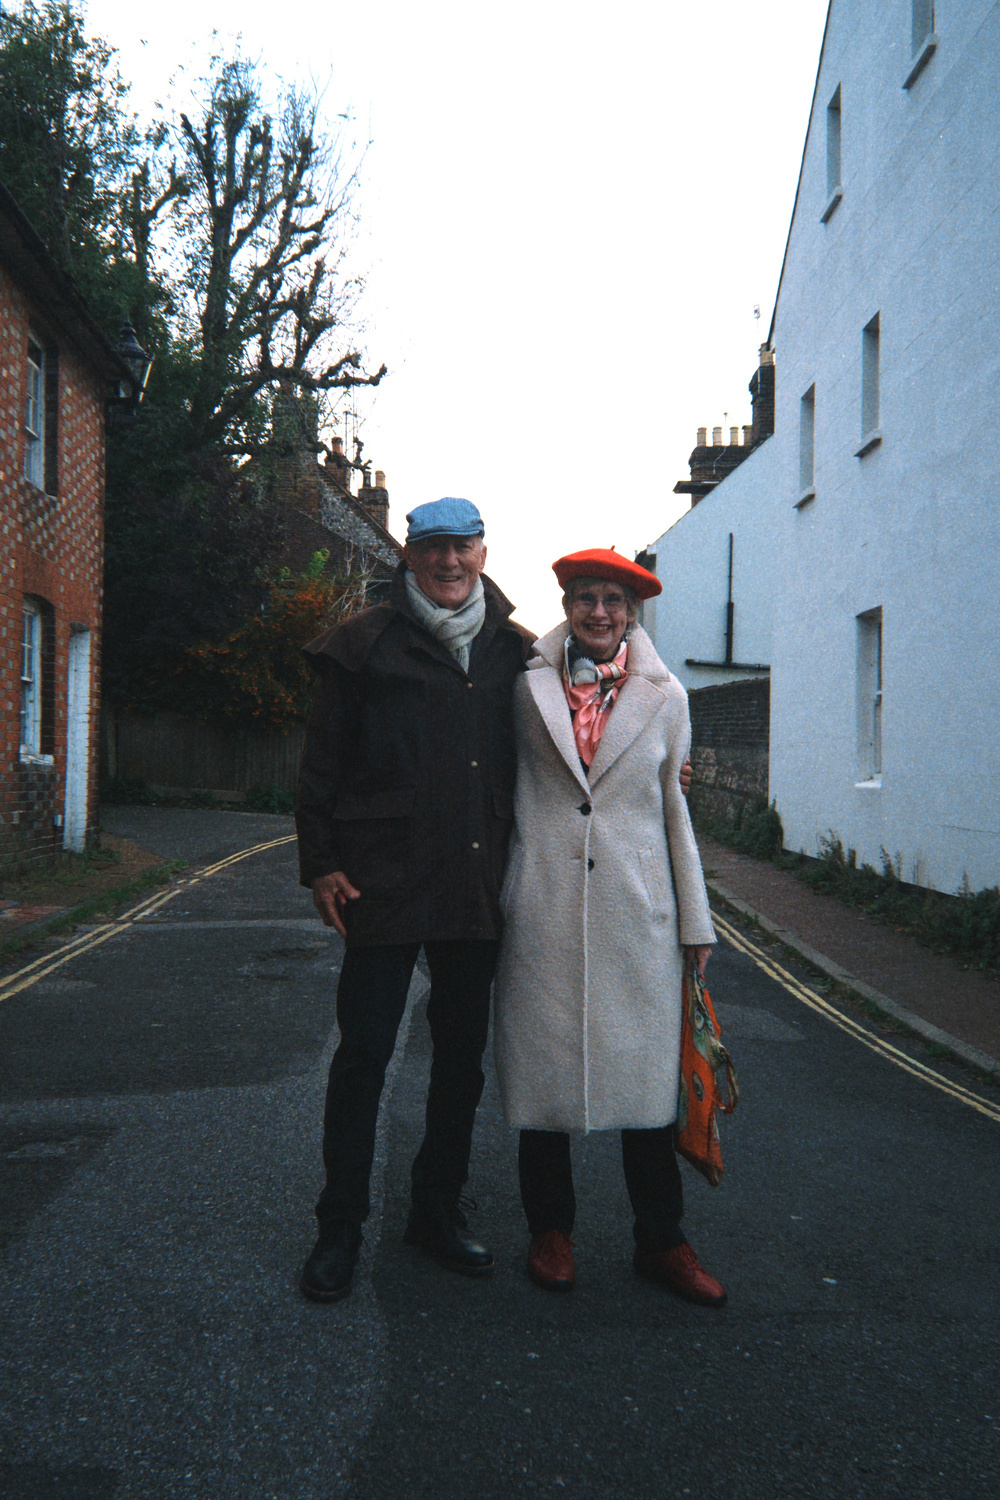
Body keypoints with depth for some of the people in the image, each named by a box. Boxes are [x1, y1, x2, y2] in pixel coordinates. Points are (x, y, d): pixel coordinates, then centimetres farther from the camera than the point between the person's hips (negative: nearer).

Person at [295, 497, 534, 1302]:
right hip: (385, 878, -4)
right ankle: (341, 1226, 17)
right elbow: (322, 761, -1)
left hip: (478, 886, 4)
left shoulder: (515, 651, 9)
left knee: (463, 1052, 12)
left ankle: (439, 1208, 30)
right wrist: (321, 863, -6)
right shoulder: (366, 644, -1)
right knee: (364, 1052, 2)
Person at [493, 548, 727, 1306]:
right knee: (543, 1066, 6)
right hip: (542, 910, 0)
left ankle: (662, 1241, 21)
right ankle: (551, 1229, 25)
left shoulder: (665, 697, 7)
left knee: (647, 1073, 5)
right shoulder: (528, 688, 4)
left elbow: (676, 811, 9)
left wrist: (695, 922, 8)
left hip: (637, 914, 1)